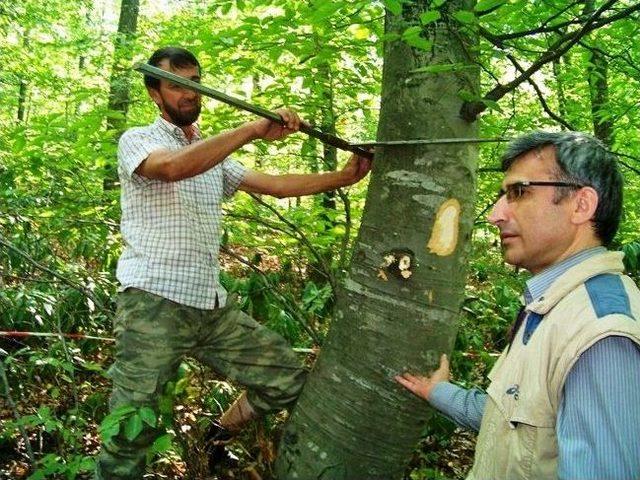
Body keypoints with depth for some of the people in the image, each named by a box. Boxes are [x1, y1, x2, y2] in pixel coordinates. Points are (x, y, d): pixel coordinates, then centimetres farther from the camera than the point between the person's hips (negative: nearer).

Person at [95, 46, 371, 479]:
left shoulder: (216, 155, 21)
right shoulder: (137, 141, 1)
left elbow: (273, 184, 11)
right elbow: (173, 167, -22)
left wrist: (344, 177, 2)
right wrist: (255, 130, -27)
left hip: (213, 307, 6)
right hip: (153, 305, -6)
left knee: (289, 381, 7)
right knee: (130, 436, -9)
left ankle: (218, 439, 29)